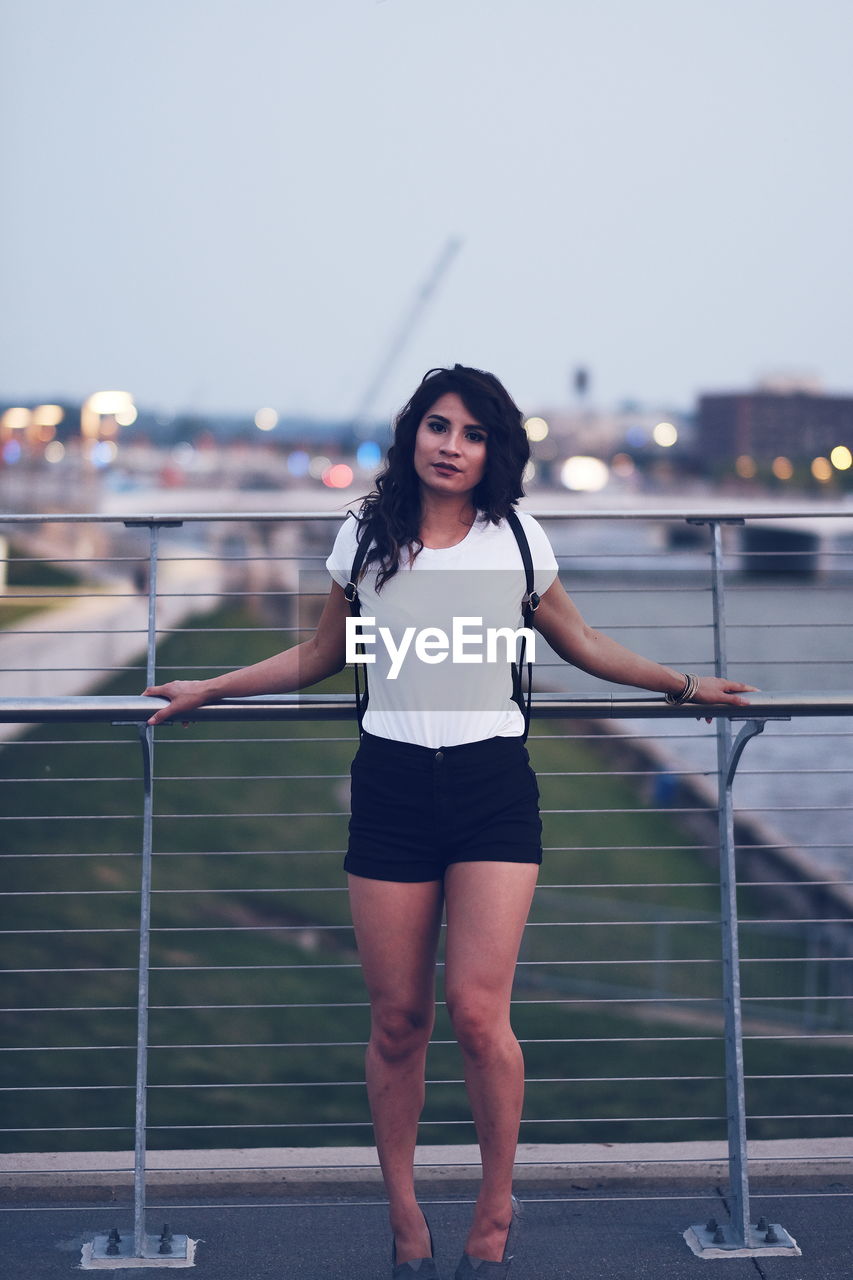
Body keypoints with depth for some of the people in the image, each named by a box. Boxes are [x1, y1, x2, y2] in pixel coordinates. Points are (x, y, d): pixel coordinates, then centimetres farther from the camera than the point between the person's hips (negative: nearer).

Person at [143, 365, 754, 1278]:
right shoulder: (366, 538, 10)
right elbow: (317, 658, 21)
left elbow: (581, 645, 23)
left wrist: (683, 684, 23)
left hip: (493, 787, -1)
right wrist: (206, 690, 20)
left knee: (477, 1012, -10)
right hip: (392, 785, 1)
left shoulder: (519, 541, 8)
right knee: (397, 1022, 3)